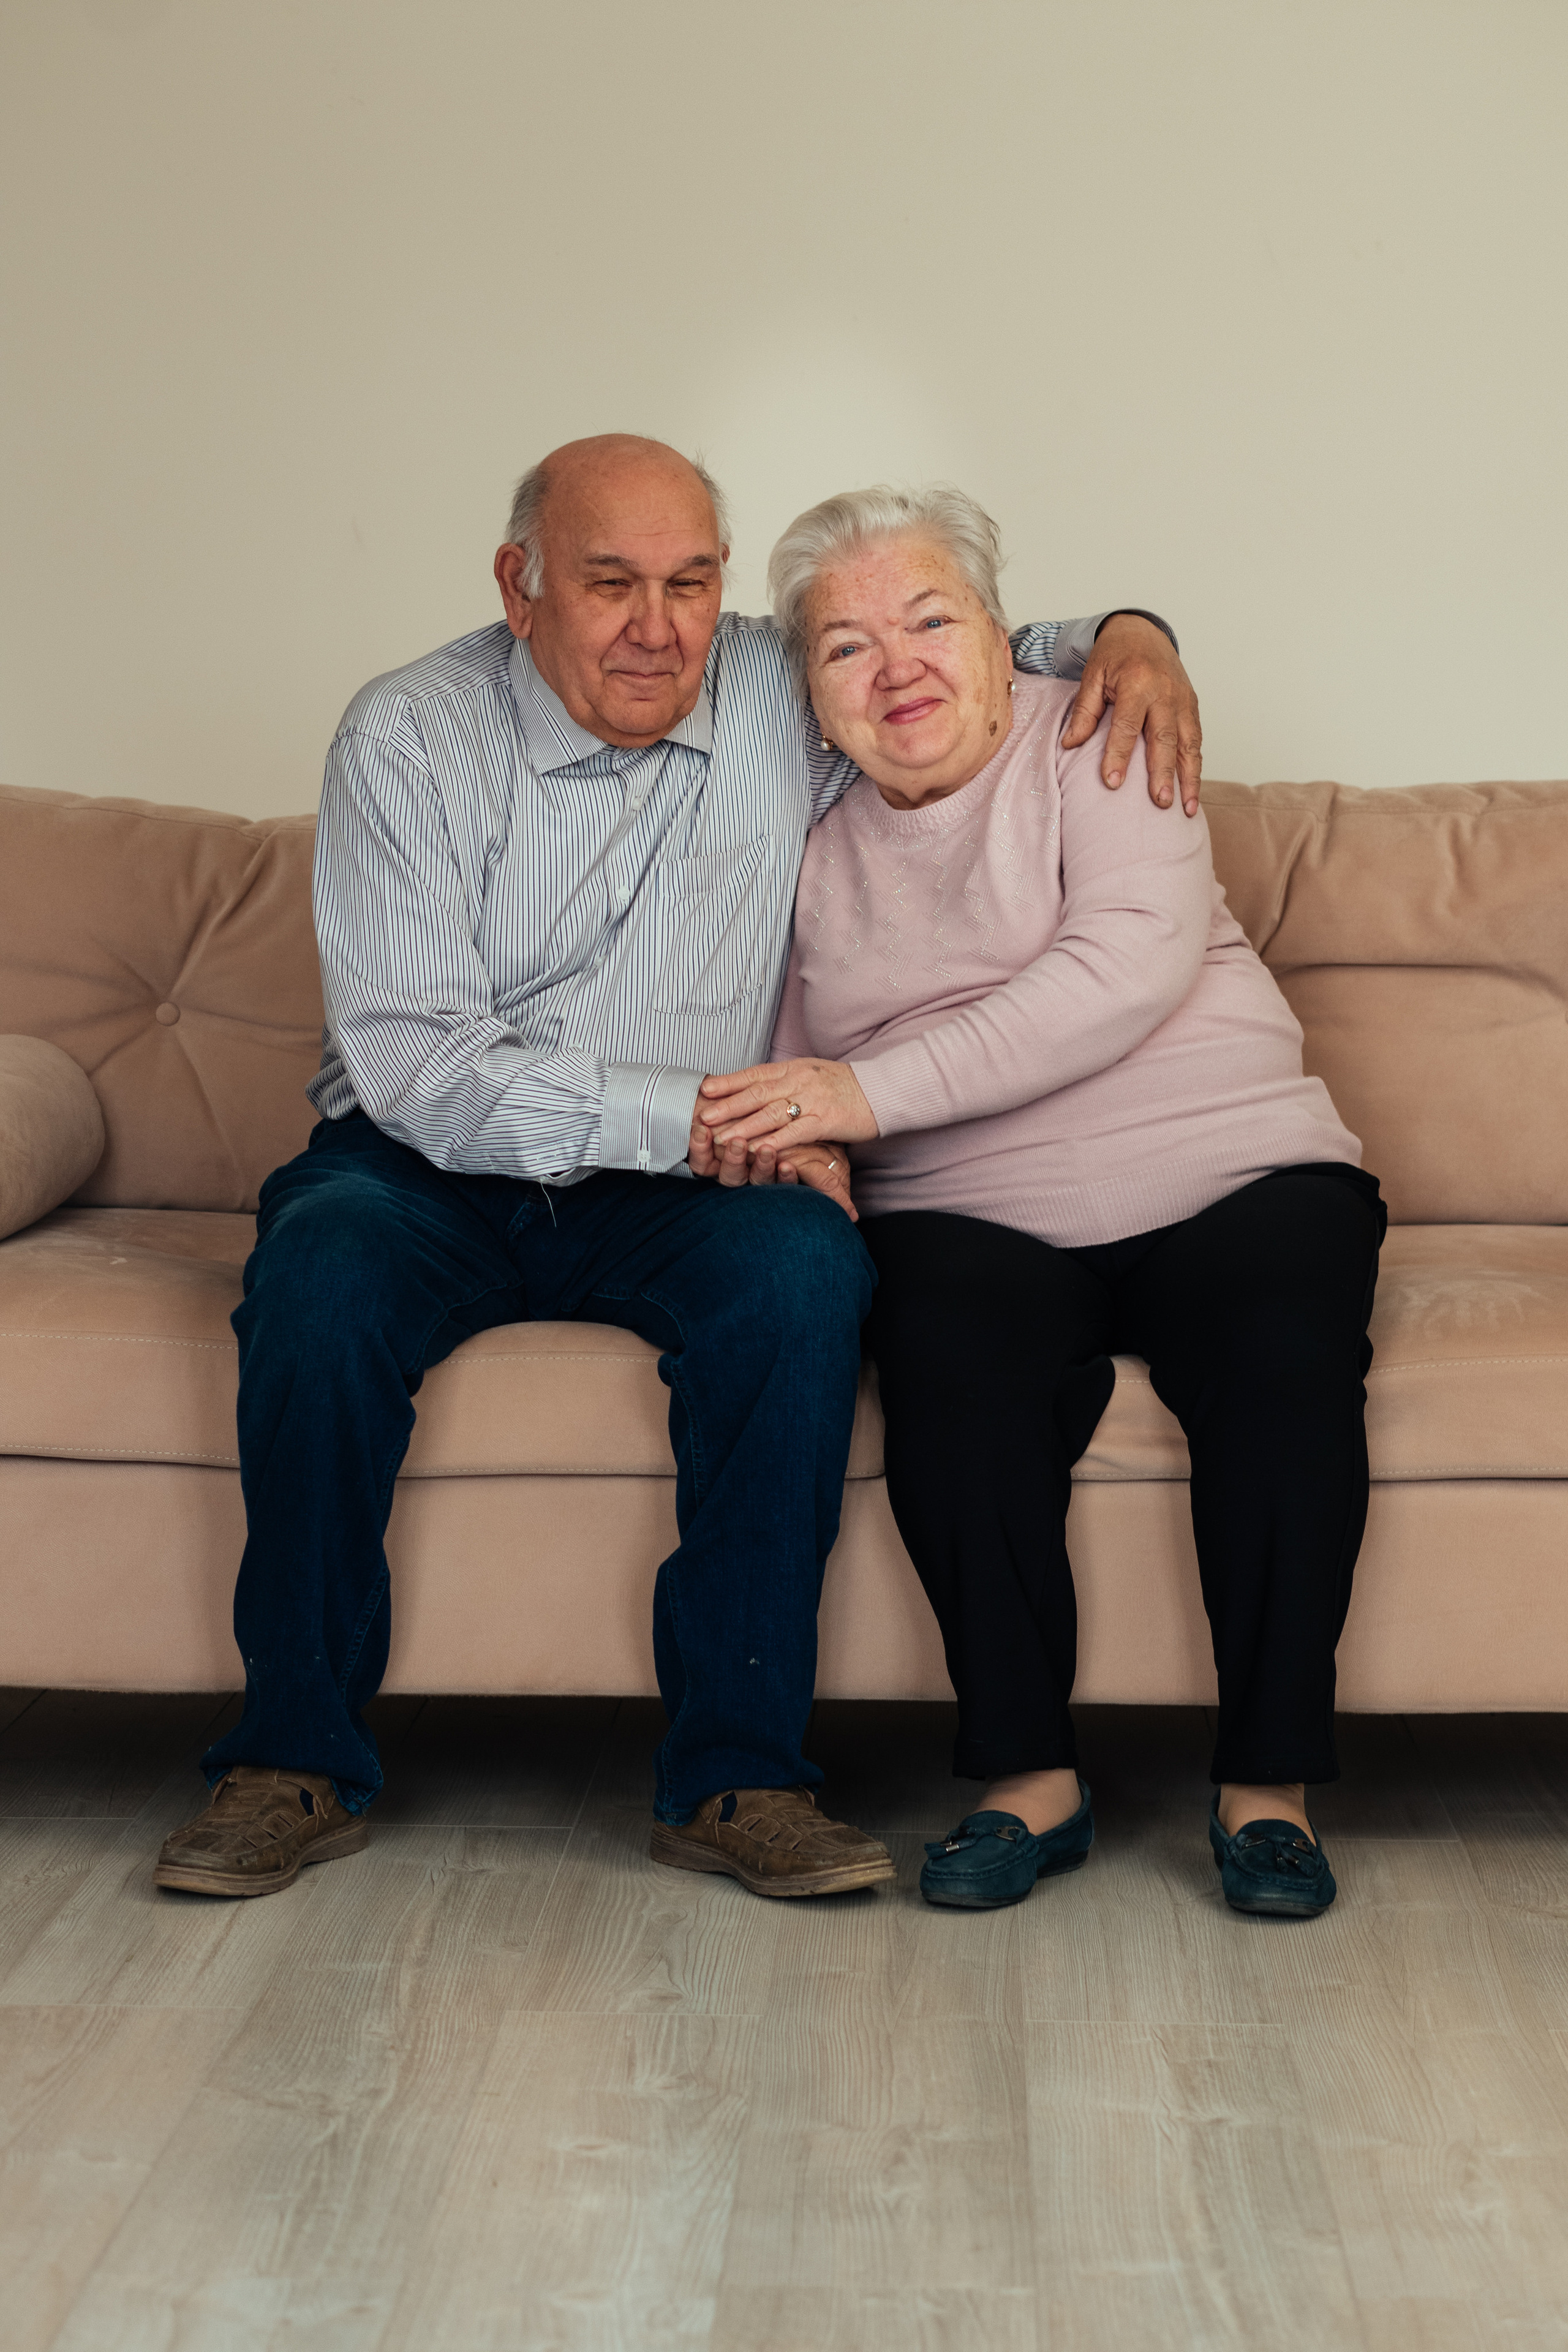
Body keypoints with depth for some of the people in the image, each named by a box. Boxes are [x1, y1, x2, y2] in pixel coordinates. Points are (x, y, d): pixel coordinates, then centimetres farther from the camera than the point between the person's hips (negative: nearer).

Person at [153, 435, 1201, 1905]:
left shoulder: (782, 696, 0)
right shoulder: (408, 738, -9)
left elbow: (983, 668, 19)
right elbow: (416, 1070, -18)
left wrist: (1122, 635, -4)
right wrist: (698, 1109, -24)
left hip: (670, 1192, 2)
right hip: (432, 1173, -1)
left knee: (806, 1263, -30)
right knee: (322, 1266, -34)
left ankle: (734, 1773, -21)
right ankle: (296, 1757, -16)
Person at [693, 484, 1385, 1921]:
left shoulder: (1091, 743, 3)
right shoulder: (809, 840, 15)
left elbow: (1131, 964, -14)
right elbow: (786, 1071, 19)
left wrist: (875, 1090, -22)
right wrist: (774, 1145, -8)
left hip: (1229, 1174, -1)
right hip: (978, 1221, 2)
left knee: (1285, 1356, -31)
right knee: (955, 1369, -31)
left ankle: (1267, 1786, -16)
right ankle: (1031, 1777, -16)